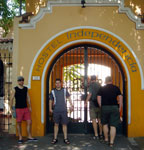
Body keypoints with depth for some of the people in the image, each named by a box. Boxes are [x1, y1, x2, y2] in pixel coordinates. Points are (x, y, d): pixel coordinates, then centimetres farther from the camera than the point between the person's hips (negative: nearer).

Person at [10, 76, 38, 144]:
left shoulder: (26, 89, 8)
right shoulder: (15, 89, -4)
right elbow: (11, 99, -3)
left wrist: (30, 107, 12)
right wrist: (11, 108, -6)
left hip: (26, 108, 4)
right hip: (18, 109, -3)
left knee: (29, 122, 0)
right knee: (19, 123, 4)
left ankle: (29, 137, 11)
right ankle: (20, 138, 16)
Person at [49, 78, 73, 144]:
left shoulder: (64, 90, 5)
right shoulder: (53, 91, 3)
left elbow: (68, 98, 11)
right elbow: (50, 100, 9)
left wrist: (71, 105, 4)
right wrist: (50, 108, 1)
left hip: (64, 110, 0)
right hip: (56, 111, 0)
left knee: (64, 124, 3)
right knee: (56, 124, 4)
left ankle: (65, 138, 11)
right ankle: (55, 138, 14)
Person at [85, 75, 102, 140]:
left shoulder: (91, 85, -7)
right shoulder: (99, 85, 10)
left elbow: (90, 94, -16)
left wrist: (86, 102, -11)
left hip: (93, 105, -5)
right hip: (99, 104, 5)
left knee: (94, 120, -2)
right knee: (99, 120, 12)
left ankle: (96, 135, -3)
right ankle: (101, 134, 17)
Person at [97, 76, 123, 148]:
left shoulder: (102, 88, 4)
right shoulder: (116, 88, 3)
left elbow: (99, 98, 1)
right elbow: (120, 98, 1)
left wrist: (101, 107, 9)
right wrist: (120, 108, 7)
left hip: (105, 107, 1)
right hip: (114, 107, 0)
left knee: (105, 124, 18)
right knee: (113, 126, 1)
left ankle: (106, 139, 26)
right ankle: (111, 142, 1)